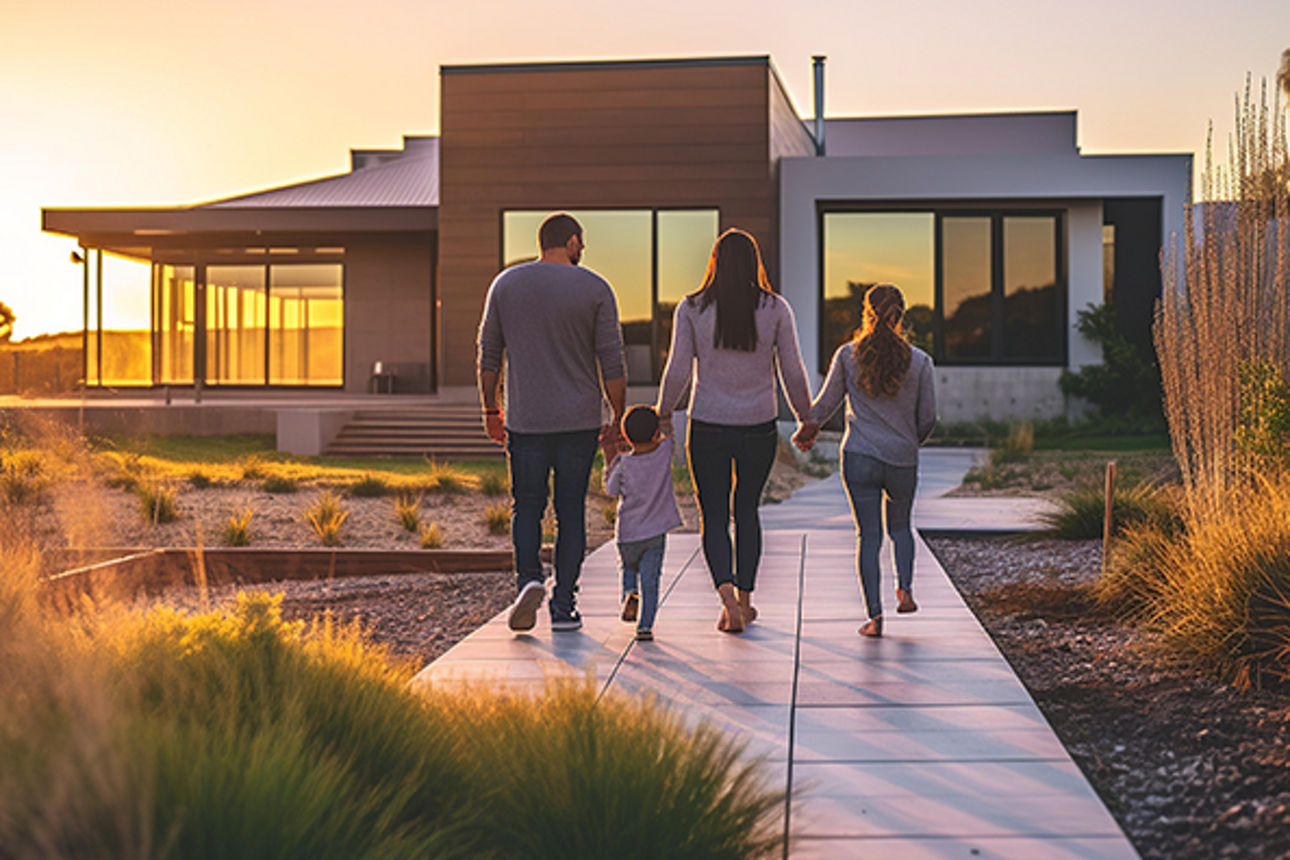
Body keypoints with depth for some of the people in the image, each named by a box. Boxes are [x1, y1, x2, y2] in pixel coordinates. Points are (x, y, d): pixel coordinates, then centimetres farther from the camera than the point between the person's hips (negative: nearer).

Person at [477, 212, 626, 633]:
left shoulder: (505, 284, 3)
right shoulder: (595, 289, -3)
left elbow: (488, 355, 6)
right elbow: (611, 363, -4)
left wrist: (490, 412, 15)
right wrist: (618, 420, 4)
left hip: (524, 420, 1)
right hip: (579, 422, -1)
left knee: (526, 506, 12)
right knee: (571, 511, 7)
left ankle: (529, 579, -12)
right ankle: (564, 607, 9)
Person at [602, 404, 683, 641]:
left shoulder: (624, 464, -15)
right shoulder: (664, 452, -10)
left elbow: (611, 490, 2)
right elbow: (665, 438, 14)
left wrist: (610, 458, 6)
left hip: (627, 534, 0)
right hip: (656, 533, 1)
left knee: (628, 568, 26)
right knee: (650, 580, 4)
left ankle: (629, 594, 1)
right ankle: (645, 626, -2)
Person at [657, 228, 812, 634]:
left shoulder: (691, 309, -5)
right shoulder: (775, 309, -4)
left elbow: (677, 371, -5)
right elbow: (793, 372, -1)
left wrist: (663, 414, 9)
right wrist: (806, 418, 12)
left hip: (707, 427, -1)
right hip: (759, 427, 1)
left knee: (713, 517, 6)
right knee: (747, 510, 19)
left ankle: (728, 596, -15)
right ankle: (745, 598, 23)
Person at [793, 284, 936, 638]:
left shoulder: (848, 355, -3)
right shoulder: (919, 361, -3)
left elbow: (826, 402, 7)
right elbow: (928, 418, 3)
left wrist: (807, 430, 27)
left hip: (859, 457, -1)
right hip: (903, 460, 1)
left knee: (868, 535, 5)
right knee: (900, 526, 24)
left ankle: (874, 614, 1)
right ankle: (905, 588, 7)